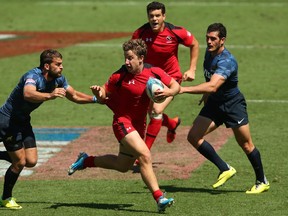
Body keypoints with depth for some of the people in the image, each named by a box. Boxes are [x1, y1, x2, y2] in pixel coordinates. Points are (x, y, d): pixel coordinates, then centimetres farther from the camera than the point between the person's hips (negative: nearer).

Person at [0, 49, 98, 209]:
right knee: (20, 162, -5)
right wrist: (50, 95, -64)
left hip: (23, 121, 8)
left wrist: (95, 99, 0)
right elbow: (28, 94, -51)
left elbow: (74, 96, 11)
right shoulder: (33, 76, -29)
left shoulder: (58, 79, -3)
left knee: (31, 161, 0)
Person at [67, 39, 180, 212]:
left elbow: (176, 85, 0)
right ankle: (160, 199, -24)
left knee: (123, 165, 17)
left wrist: (169, 92, -22)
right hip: (123, 122, -6)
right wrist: (98, 92, -27)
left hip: (139, 124, 6)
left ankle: (85, 161, 37)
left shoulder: (154, 72, -7)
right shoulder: (120, 76, -15)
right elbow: (104, 96, -3)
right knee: (145, 155, -24)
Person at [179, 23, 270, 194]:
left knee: (246, 144, 1)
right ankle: (225, 170, 2)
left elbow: (212, 86, -44)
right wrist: (207, 95, 23)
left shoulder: (227, 61, -30)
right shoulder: (209, 53, -4)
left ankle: (262, 182, 21)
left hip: (233, 104, -7)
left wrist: (183, 89, -49)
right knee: (194, 136, -8)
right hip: (214, 103, 7)